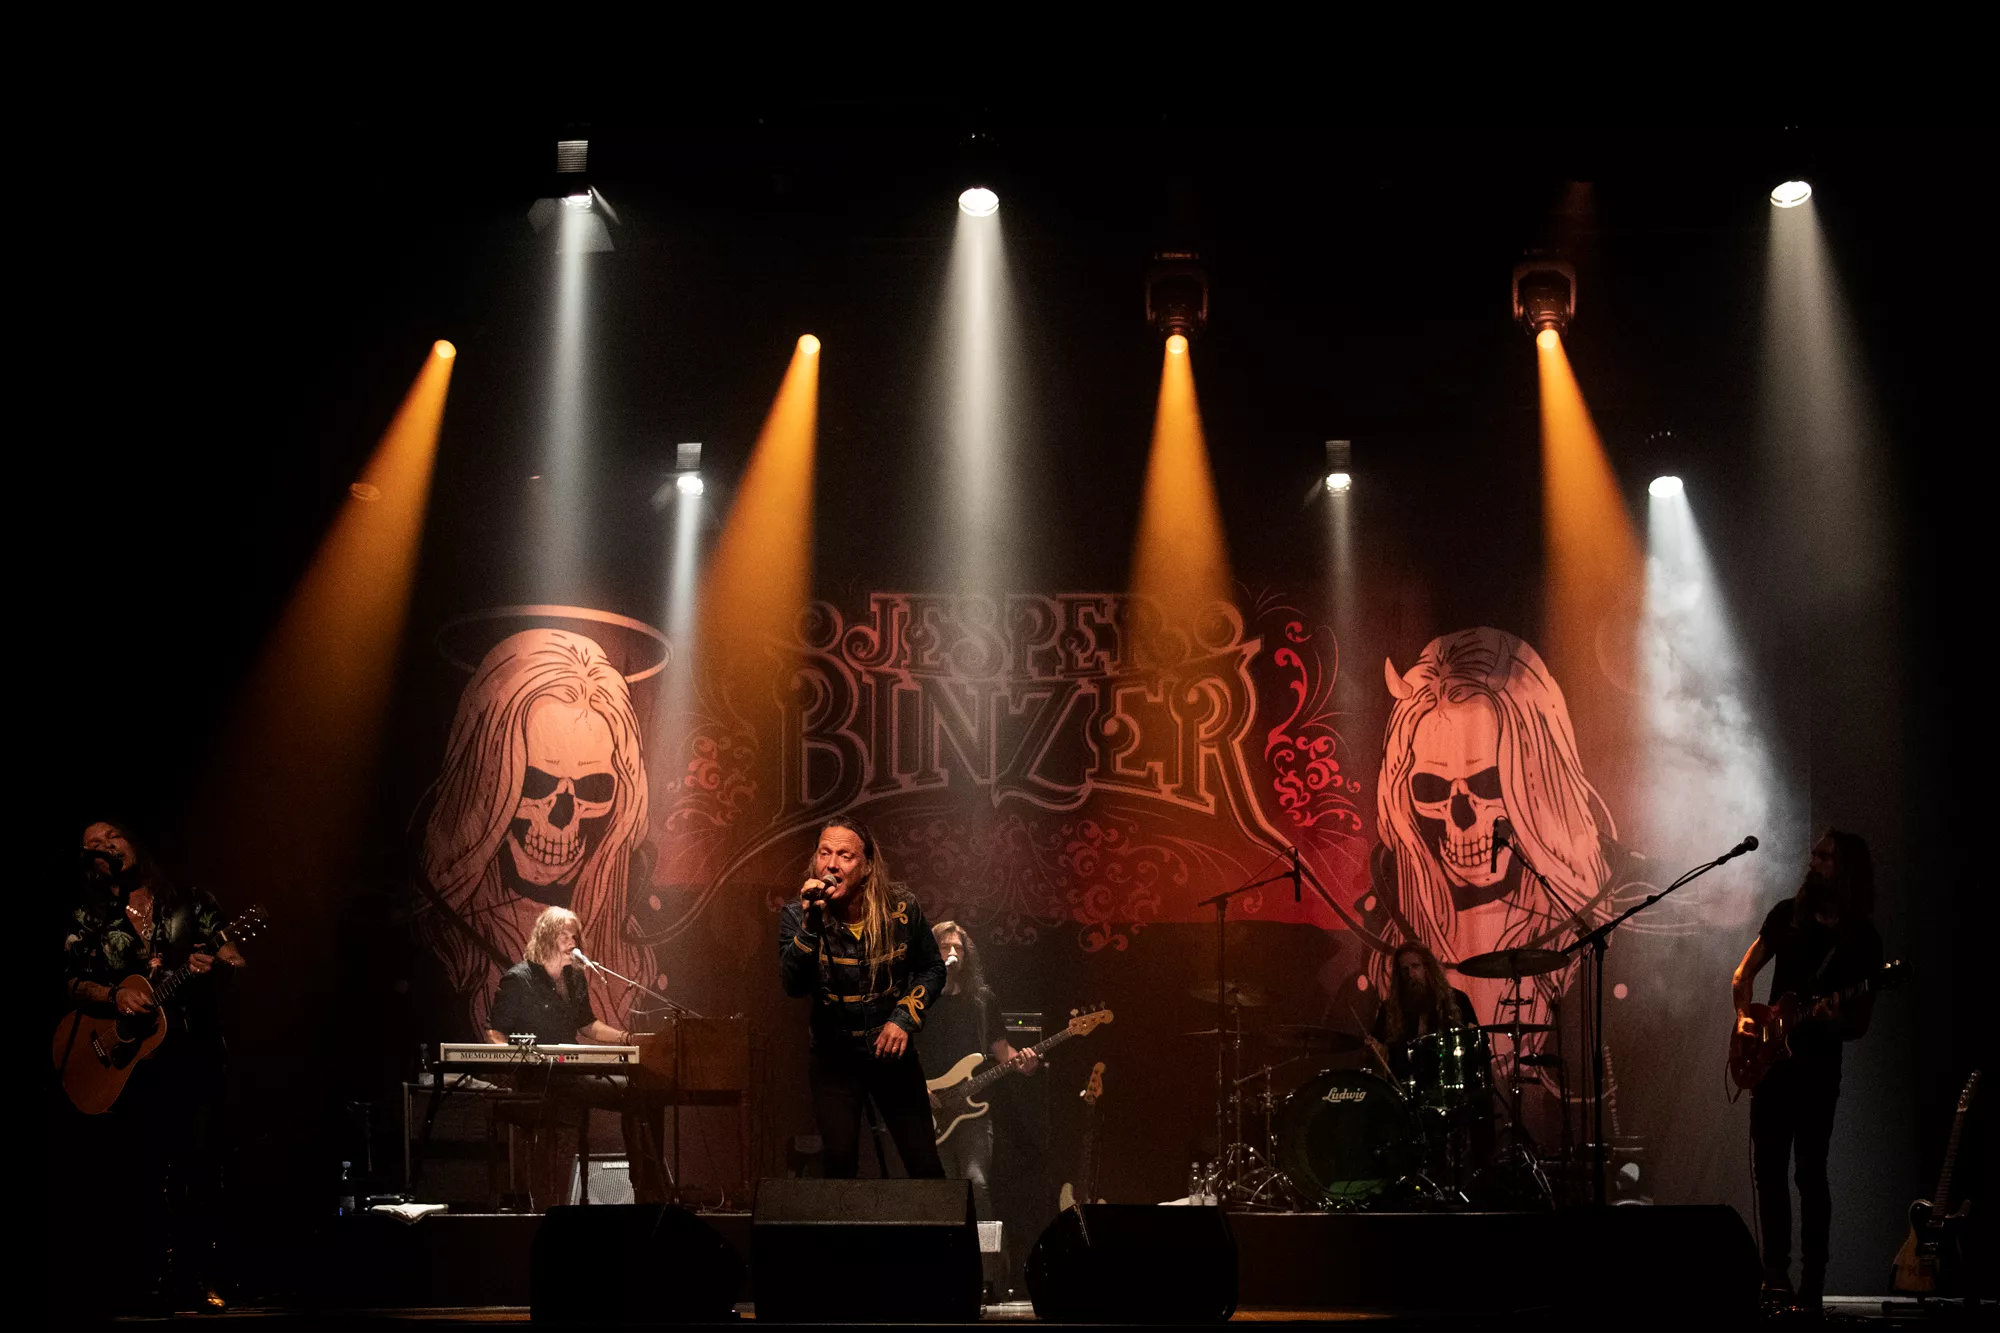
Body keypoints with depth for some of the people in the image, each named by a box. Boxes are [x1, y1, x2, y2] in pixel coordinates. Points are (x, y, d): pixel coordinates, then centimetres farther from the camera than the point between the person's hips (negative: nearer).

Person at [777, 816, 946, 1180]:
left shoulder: (901, 908, -12)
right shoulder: (798, 915, -14)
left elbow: (932, 969, 2)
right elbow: (794, 986, -26)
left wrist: (905, 1018, -12)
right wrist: (812, 925, -38)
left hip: (892, 1051, 1)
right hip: (834, 1058, -1)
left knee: (925, 1164, 4)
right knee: (839, 1165, -5)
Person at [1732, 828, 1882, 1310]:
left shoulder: (1864, 940, -5)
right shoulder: (1788, 914, 6)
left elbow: (1860, 1024, -4)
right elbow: (1744, 973, 16)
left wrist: (1834, 1020, -24)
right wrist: (1744, 1016, 0)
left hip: (1818, 1066, -4)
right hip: (1770, 1059, 4)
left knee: (1810, 1173, -6)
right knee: (1768, 1170, 5)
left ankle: (1812, 1283, 0)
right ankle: (1776, 1277, 15)